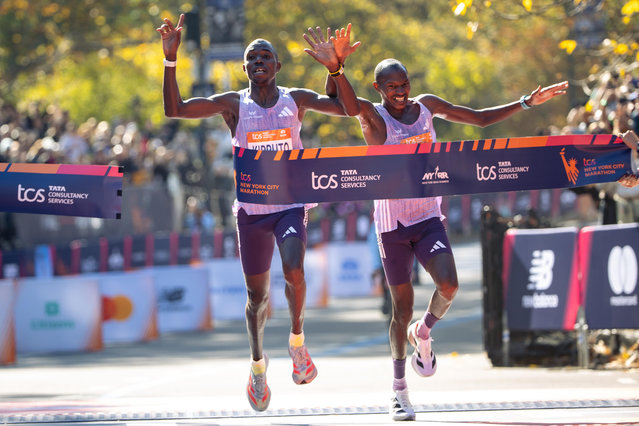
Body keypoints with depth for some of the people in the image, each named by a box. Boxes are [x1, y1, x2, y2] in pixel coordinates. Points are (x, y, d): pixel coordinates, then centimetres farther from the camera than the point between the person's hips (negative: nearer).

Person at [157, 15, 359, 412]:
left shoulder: (296, 99, -1)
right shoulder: (233, 104, -2)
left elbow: (351, 109, -10)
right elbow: (174, 110, -10)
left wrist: (335, 69, -25)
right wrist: (171, 59, -20)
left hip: (290, 205, -1)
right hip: (251, 211, 1)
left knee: (294, 270, -26)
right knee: (257, 294, 7)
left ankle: (297, 339, -2)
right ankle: (258, 361, 32)